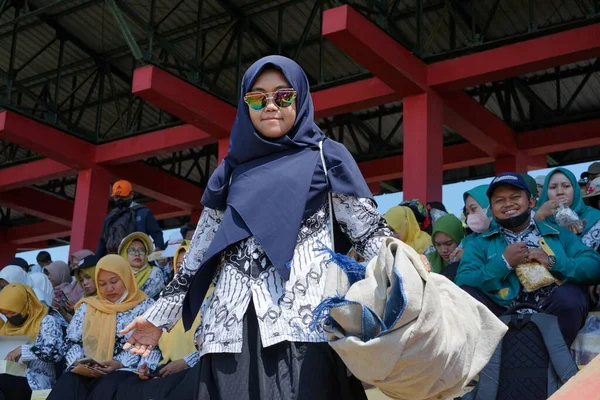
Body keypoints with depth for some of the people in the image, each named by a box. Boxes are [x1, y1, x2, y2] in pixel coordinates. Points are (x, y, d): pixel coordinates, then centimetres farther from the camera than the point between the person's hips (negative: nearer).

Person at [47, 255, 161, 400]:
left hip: (125, 373, -3)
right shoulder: (87, 307, 20)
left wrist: (121, 365, -16)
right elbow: (71, 341, 20)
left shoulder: (146, 307, 8)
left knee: (107, 388, -37)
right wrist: (78, 361, -3)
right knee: (67, 385, -31)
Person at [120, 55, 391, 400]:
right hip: (233, 323, 3)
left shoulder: (326, 157, 13)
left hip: (304, 317, -3)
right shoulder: (232, 171, 21)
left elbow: (368, 229, 5)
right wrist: (160, 316, 20)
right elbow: (201, 250, 22)